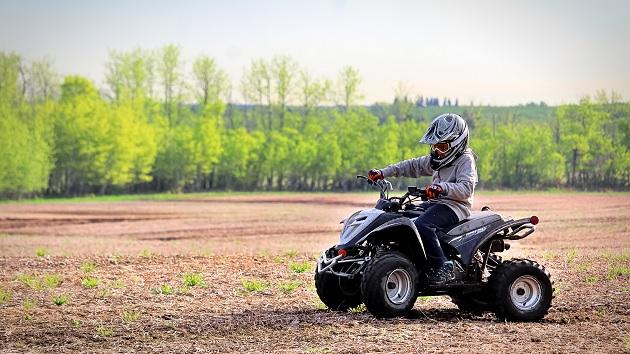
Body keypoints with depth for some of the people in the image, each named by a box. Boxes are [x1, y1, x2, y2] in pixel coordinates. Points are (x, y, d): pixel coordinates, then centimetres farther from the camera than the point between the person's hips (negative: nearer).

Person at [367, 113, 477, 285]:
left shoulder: (466, 161, -8)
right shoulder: (437, 160, 18)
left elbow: (466, 188, -24)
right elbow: (413, 166, 20)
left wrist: (442, 187, -40)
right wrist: (383, 172, 12)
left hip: (454, 207, -9)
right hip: (435, 204, 9)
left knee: (421, 225, -33)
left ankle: (444, 268, -27)